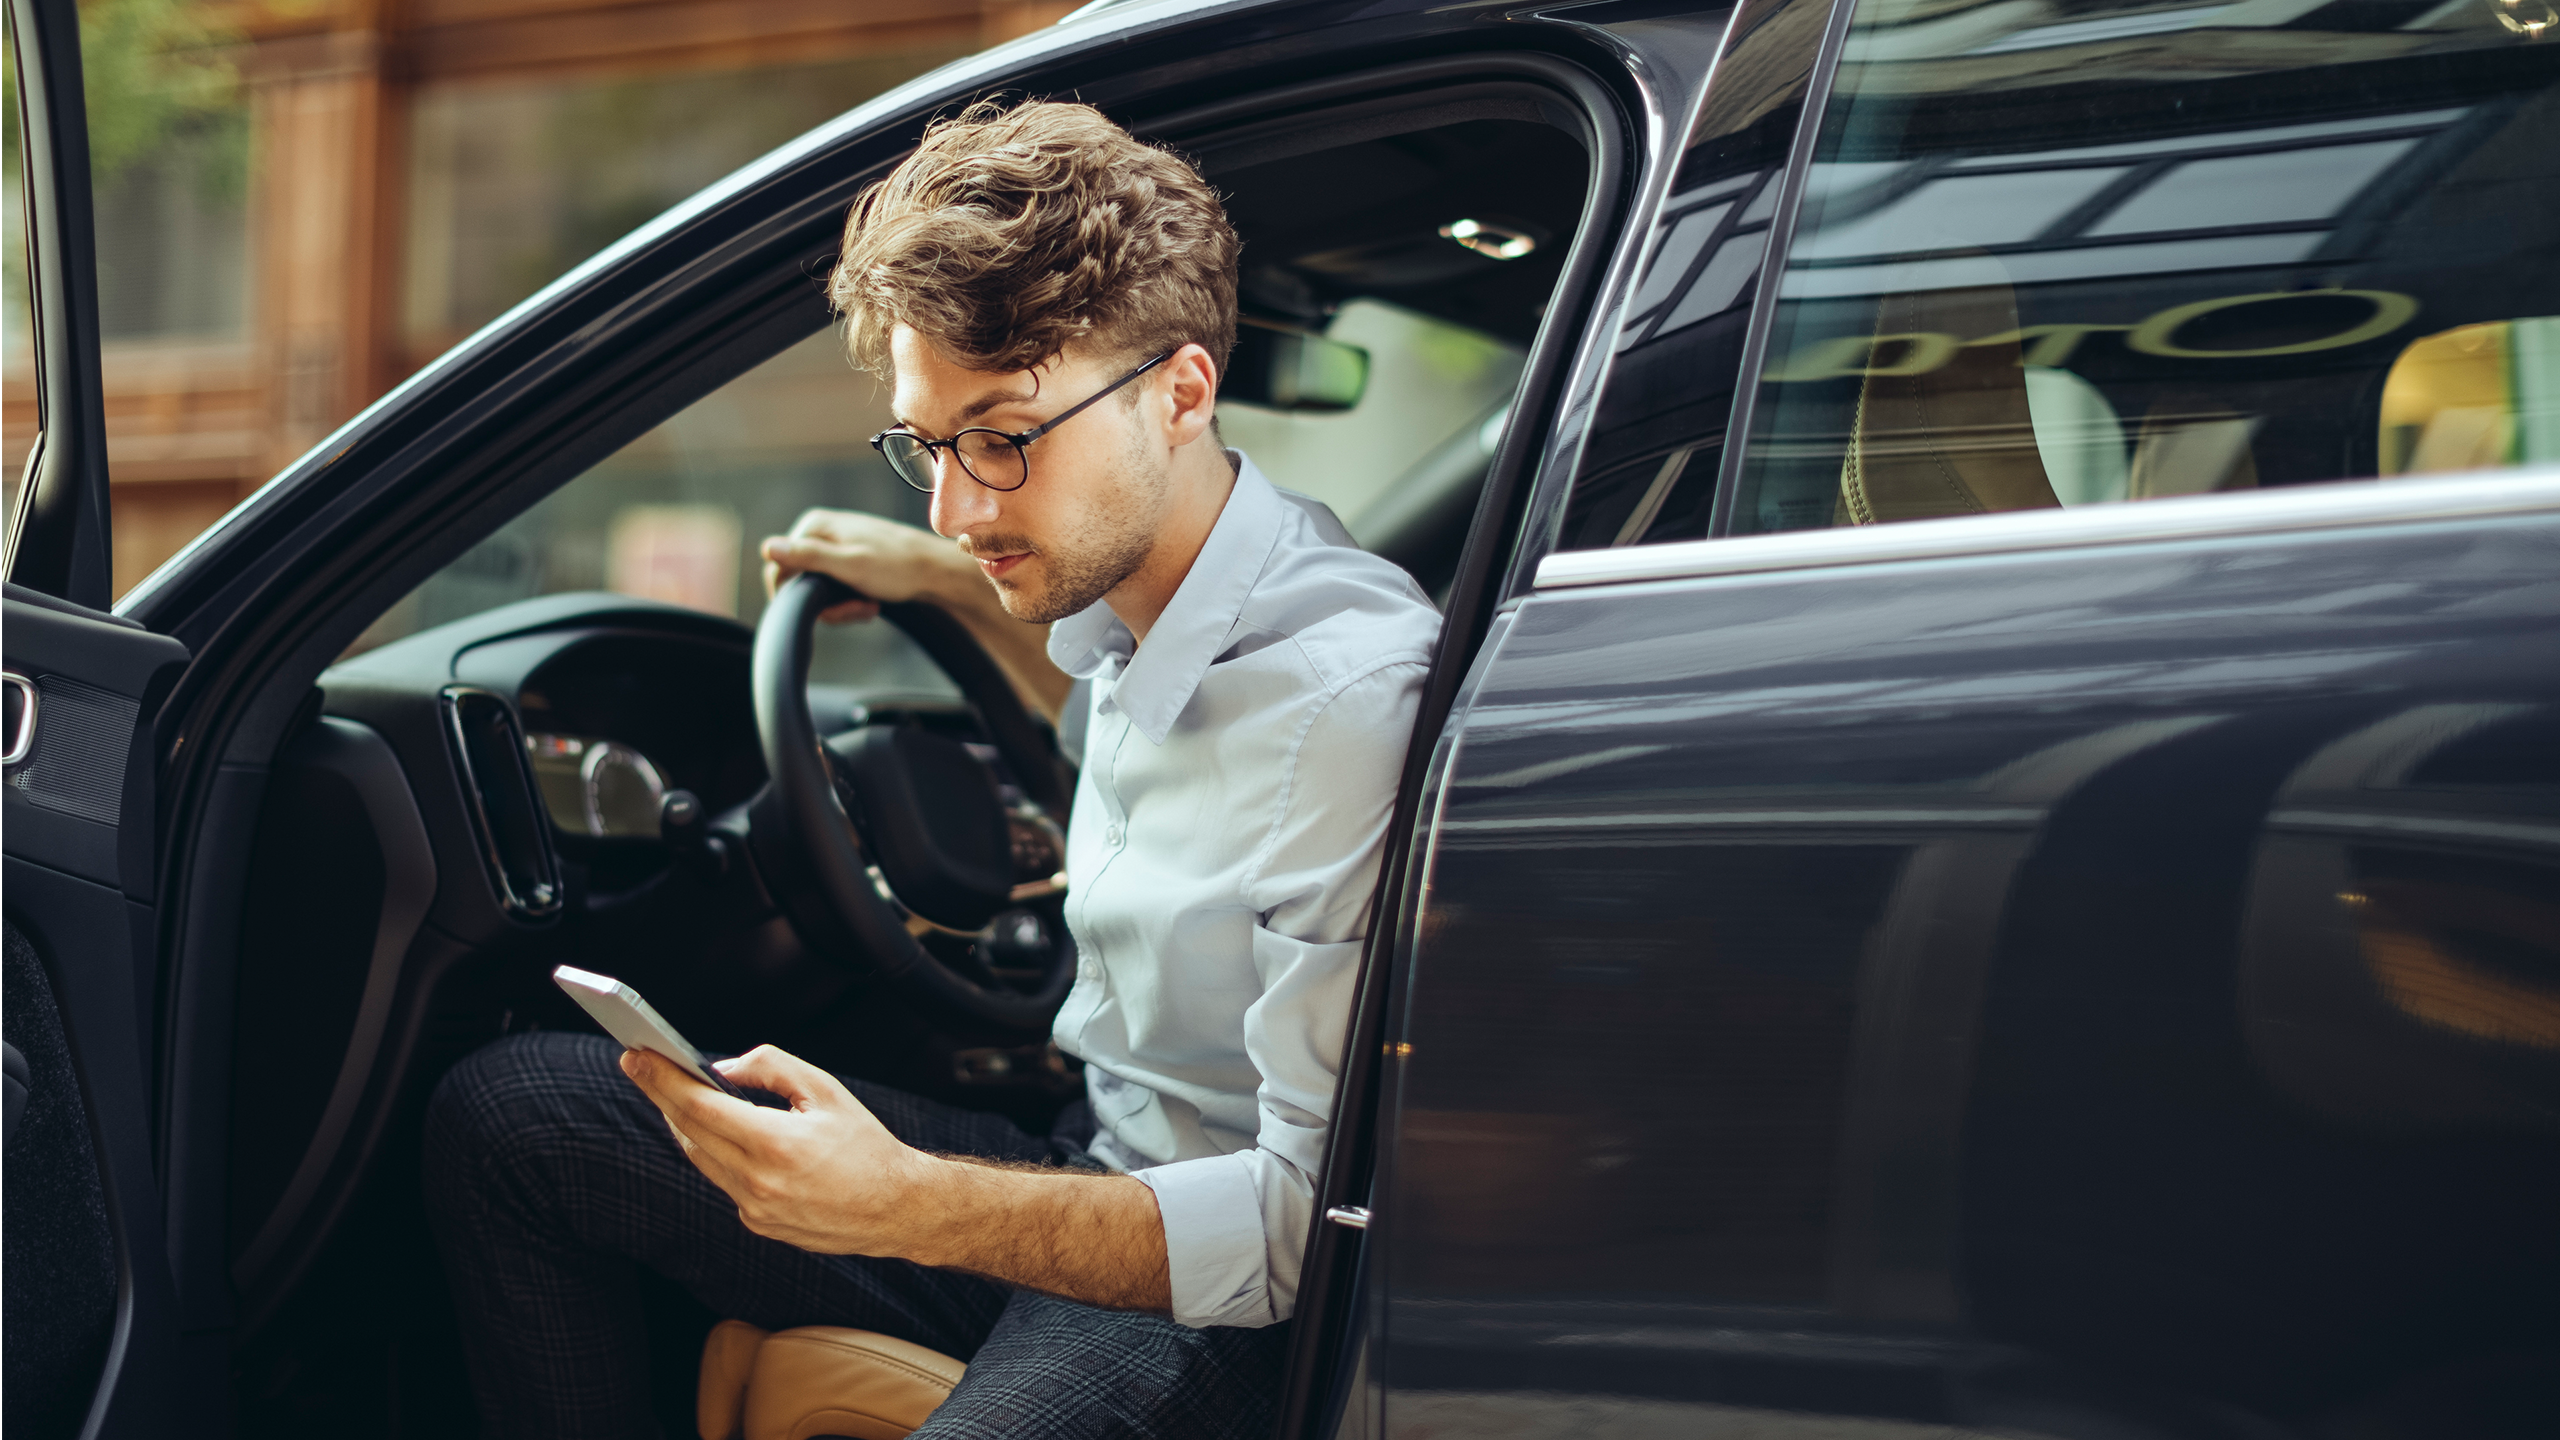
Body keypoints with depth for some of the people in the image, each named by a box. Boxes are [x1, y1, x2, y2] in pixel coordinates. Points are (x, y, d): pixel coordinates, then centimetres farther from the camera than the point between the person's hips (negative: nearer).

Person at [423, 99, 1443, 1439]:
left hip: (1229, 1304, -9)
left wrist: (908, 1209, -34)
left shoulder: (1348, 698, -26)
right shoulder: (1130, 595, 3)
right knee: (502, 1115, 8)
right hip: (1082, 1184, 9)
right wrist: (960, 588, 21)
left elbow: (1317, 1225, -26)